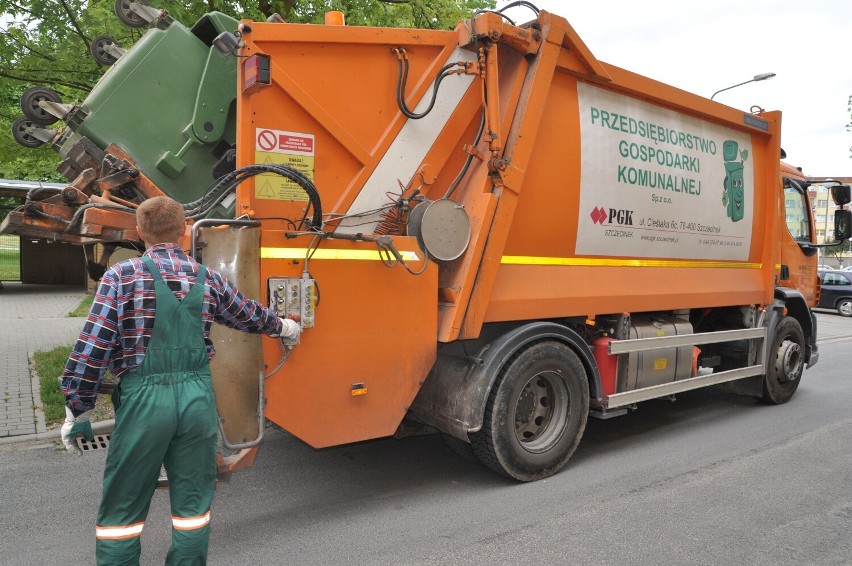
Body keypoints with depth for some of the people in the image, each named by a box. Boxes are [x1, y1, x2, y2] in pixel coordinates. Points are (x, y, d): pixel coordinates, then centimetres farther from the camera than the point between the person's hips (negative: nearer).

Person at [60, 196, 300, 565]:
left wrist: (77, 411, 2)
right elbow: (249, 315, 21)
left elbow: (92, 347, -8)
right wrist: (283, 326, 40)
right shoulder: (207, 278, 6)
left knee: (122, 508, 13)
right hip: (197, 396, 3)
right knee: (192, 502, 16)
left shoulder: (122, 275, -4)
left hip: (144, 398, -2)